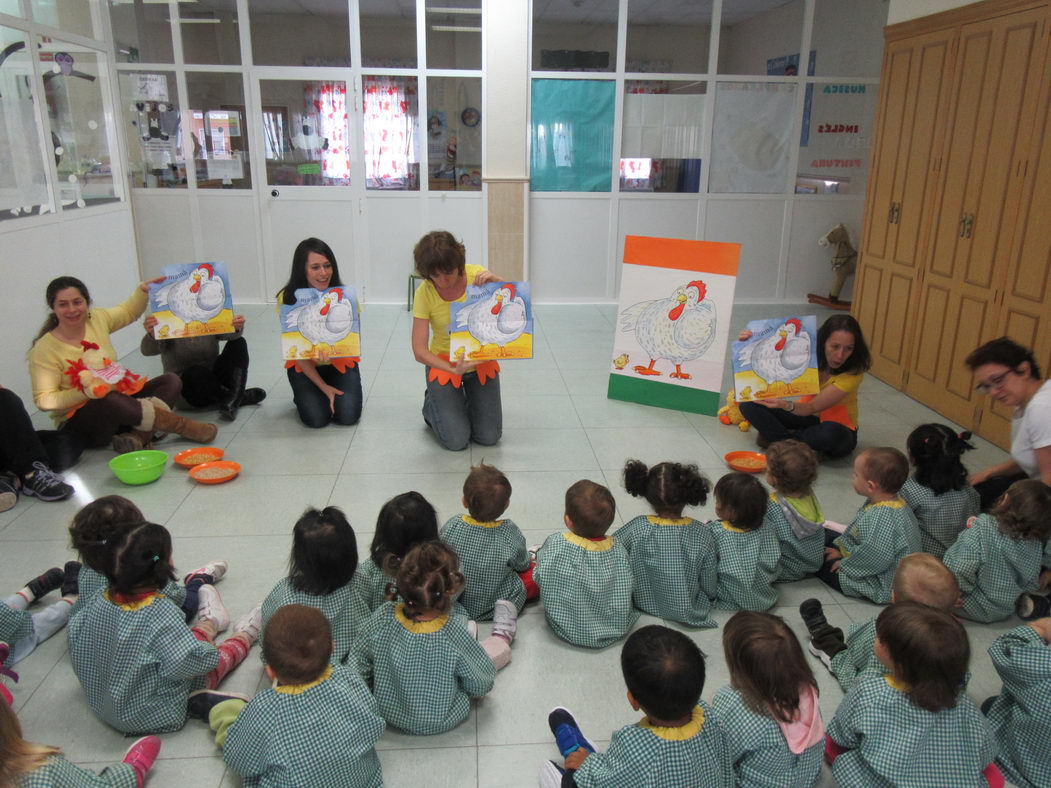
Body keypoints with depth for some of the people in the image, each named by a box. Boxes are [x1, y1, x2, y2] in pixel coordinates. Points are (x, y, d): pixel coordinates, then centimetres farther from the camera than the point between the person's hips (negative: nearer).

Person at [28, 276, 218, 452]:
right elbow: (44, 401, -15)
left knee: (170, 381, -7)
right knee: (111, 400, -40)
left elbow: (128, 312, 23)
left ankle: (137, 436, -32)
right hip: (77, 423, -7)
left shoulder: (97, 319, 2)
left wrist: (142, 290, 8)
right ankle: (181, 426, -26)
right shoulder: (44, 350, -14)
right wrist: (85, 391, -26)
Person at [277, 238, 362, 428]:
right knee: (316, 418, -17)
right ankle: (303, 395, 18)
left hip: (340, 363, 1)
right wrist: (323, 387, -16)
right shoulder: (288, 298, -18)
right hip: (304, 365, 0)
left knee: (348, 416, -16)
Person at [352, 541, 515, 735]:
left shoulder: (383, 617, -27)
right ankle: (501, 638, 50)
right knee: (500, 648, 17)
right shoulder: (453, 632, -37)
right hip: (443, 723, -3)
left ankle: (500, 638, 51)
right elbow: (481, 686, -21)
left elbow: (358, 666, -11)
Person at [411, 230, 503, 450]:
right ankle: (433, 403, 23)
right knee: (456, 440, -8)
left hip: (482, 360, 2)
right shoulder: (425, 293, -21)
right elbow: (419, 350, -22)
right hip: (444, 364, -2)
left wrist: (495, 281, -32)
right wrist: (454, 369, -38)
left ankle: (469, 399, 31)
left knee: (489, 437, 0)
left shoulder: (476, 275, -17)